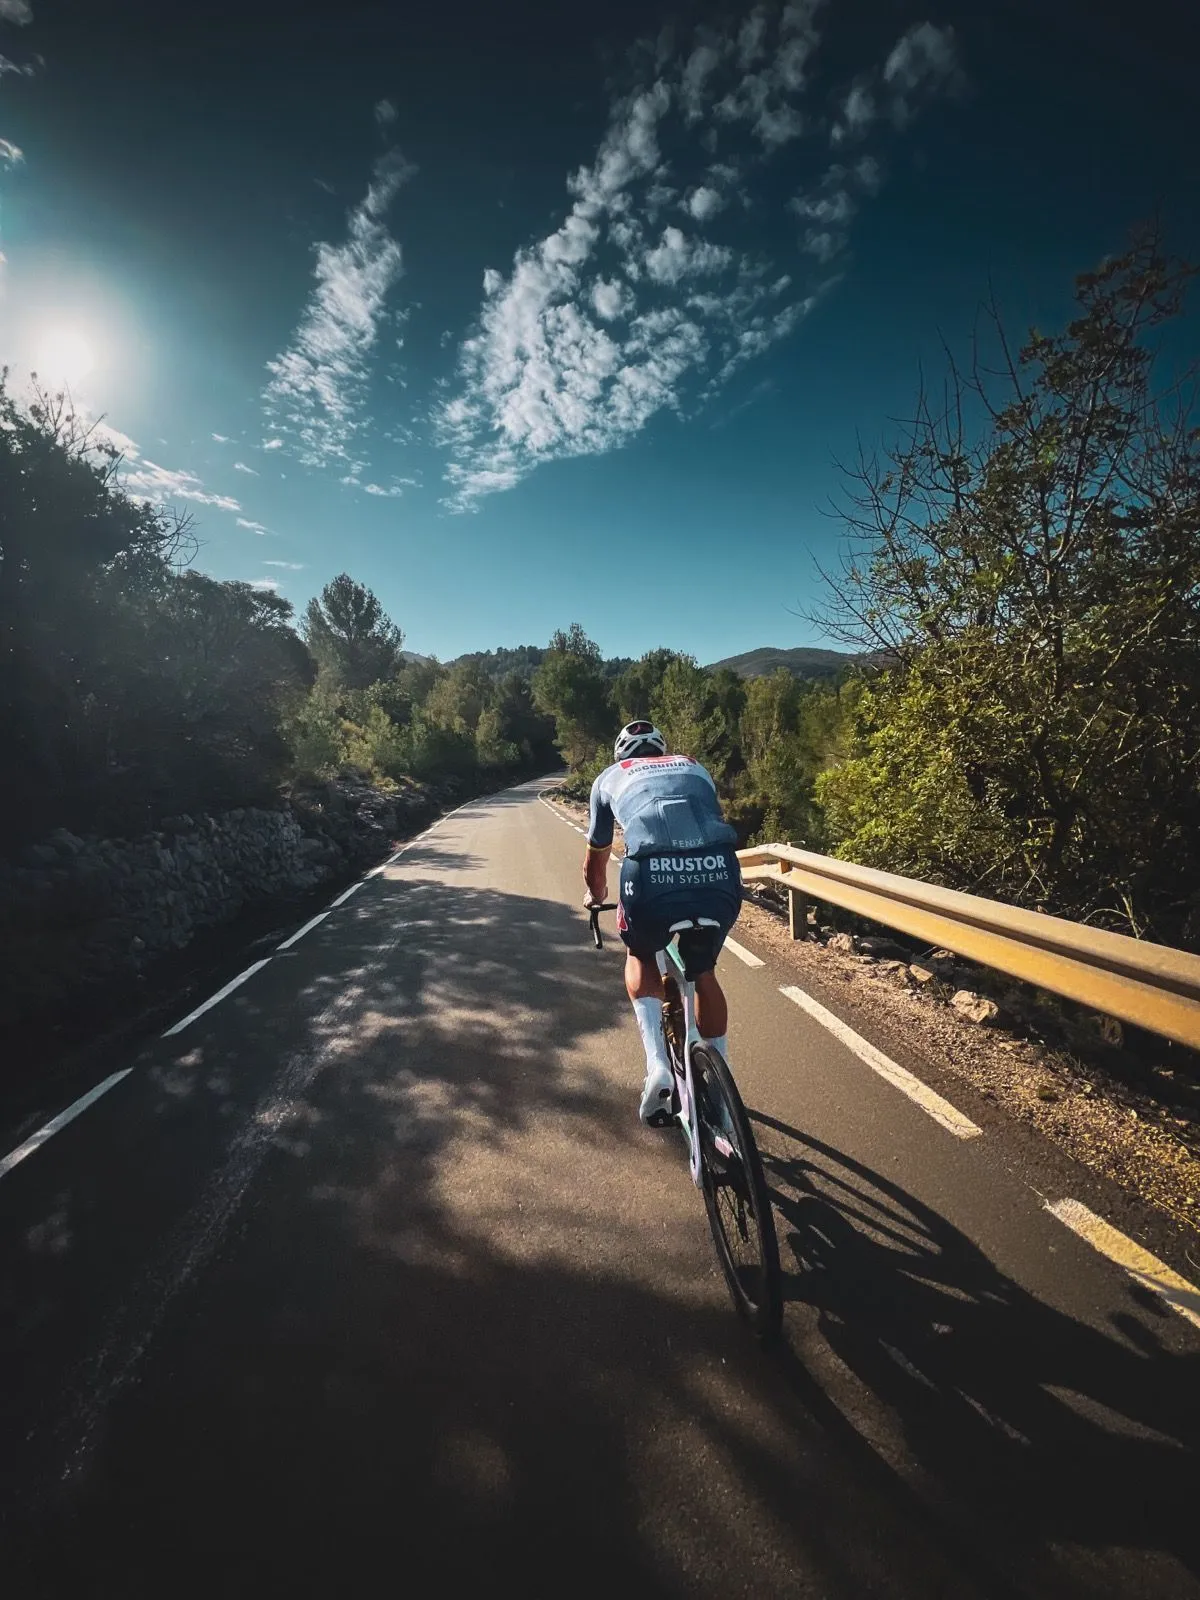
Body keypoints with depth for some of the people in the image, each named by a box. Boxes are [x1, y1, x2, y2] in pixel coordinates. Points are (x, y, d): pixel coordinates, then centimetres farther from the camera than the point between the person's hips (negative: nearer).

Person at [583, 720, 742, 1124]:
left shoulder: (610, 777, 29)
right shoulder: (694, 768, 34)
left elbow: (595, 860, 37)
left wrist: (595, 896, 58)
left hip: (652, 875, -2)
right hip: (719, 875, 2)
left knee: (641, 958, 30)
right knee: (703, 973, 29)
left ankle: (658, 1066, 15)